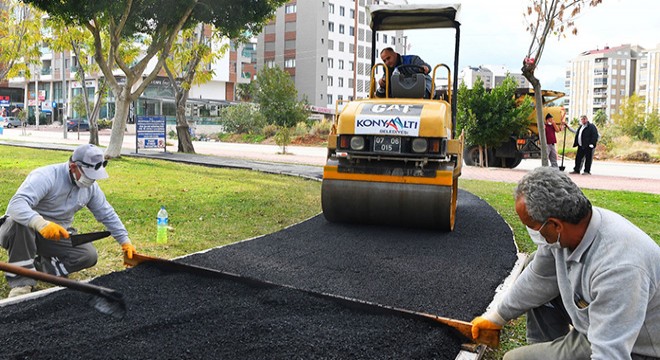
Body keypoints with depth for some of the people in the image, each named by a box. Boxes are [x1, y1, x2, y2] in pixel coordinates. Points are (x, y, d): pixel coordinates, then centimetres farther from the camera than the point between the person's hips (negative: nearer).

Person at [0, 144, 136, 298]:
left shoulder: (91, 187, -3)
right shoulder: (47, 176, -25)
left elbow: (108, 215, 7)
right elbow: (16, 204, -39)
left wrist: (125, 241, 2)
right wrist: (41, 223, -57)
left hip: (57, 233, 5)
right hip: (23, 230, -5)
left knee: (89, 255, -16)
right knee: (21, 221, -40)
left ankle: (36, 266, -11)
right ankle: (21, 282, -32)